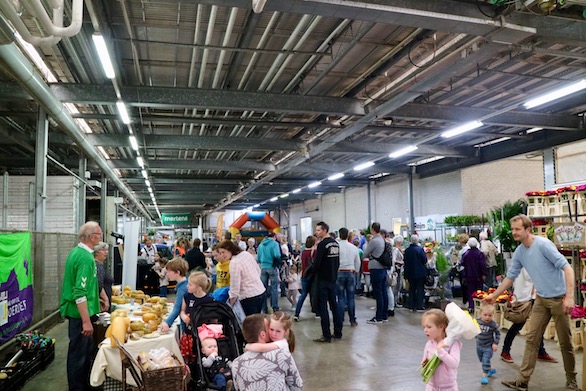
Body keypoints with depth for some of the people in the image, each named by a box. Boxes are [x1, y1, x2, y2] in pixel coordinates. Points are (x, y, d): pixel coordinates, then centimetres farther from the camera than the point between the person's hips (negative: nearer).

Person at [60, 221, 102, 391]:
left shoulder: (75, 251, 8)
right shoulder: (86, 258, -23)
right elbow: (80, 293, -26)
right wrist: (86, 321, -24)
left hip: (77, 311, 10)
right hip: (81, 313, -10)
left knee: (86, 351, 20)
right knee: (79, 353, 2)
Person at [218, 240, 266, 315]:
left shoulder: (234, 263, -18)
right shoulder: (247, 253, 5)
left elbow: (235, 287, -17)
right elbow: (258, 270, 15)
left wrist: (230, 306, -9)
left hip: (249, 297, -8)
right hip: (261, 291, 8)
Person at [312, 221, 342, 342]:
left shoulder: (322, 244, -15)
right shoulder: (336, 243, 8)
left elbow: (317, 263, -19)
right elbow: (337, 262, 13)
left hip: (323, 279, -7)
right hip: (333, 279, 8)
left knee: (323, 306, -2)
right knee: (334, 305, 14)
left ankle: (326, 335, 0)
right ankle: (338, 332, 19)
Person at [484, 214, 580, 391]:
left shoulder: (543, 244, -19)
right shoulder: (519, 252, 2)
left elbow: (567, 267, -21)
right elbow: (510, 277, 13)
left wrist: (569, 297, -28)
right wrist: (493, 296, 15)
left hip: (560, 298, -6)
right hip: (541, 299, 6)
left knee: (565, 342, 6)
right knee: (531, 339, 3)